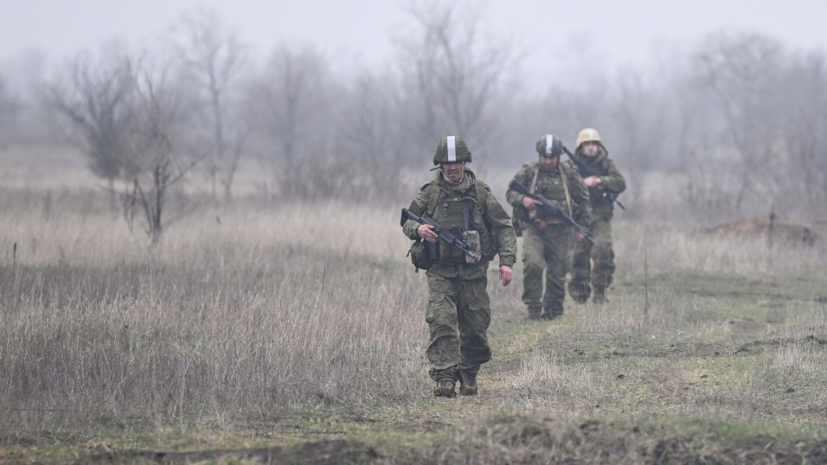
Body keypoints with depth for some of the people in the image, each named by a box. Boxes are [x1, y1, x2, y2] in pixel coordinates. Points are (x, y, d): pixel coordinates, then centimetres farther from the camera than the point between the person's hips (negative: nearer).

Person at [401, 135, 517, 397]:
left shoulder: (480, 192, 3)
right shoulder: (430, 193, 3)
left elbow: (503, 227, 6)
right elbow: (406, 221, 11)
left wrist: (507, 261, -4)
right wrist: (418, 230, -13)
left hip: (473, 273, 1)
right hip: (440, 272, -1)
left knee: (475, 327, 4)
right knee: (441, 323, -16)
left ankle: (469, 377, 24)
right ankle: (444, 380, -18)